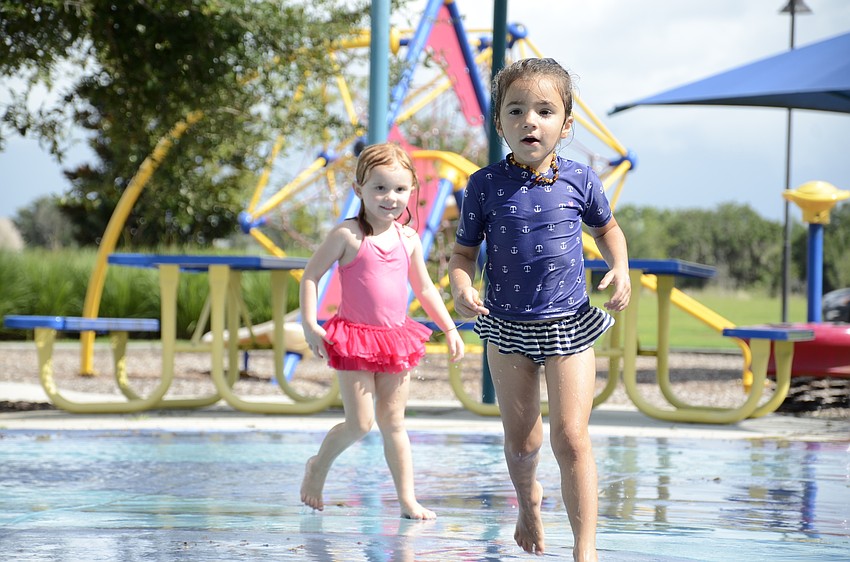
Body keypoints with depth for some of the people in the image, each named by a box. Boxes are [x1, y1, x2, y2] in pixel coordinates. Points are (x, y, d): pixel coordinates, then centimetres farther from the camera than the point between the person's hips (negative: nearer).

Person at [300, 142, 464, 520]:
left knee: (393, 422, 7)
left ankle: (407, 500, 8)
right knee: (360, 423, -6)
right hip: (355, 338, -4)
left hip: (396, 339, 4)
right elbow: (311, 276, -4)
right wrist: (309, 325, -12)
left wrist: (449, 328, 17)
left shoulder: (408, 239, 7)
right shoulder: (347, 235, -8)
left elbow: (424, 288, 20)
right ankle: (319, 465, 21)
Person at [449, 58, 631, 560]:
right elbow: (464, 251, 2)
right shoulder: (486, 185, -7)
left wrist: (620, 269, -4)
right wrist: (462, 287, -19)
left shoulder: (579, 180, -4)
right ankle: (529, 499, 45)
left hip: (568, 325, -1)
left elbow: (607, 228, 15)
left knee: (571, 438, -11)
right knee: (521, 443, 12)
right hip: (508, 328, 1)